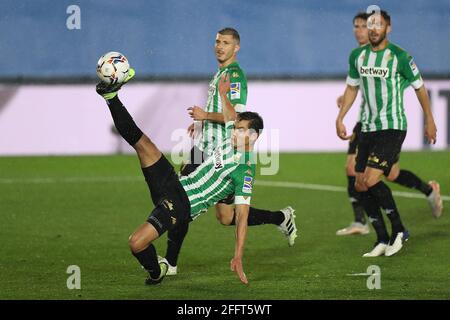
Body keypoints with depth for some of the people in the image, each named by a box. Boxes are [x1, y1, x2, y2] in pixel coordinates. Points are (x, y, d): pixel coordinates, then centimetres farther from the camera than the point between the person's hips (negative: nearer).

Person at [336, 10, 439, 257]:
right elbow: (352, 87, 20)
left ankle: (399, 231, -1)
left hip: (393, 127, -7)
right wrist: (340, 118, 14)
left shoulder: (399, 56, -11)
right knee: (360, 186, 3)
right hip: (367, 128, 7)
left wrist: (429, 121, 6)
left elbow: (419, 87, 0)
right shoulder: (357, 55, 6)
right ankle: (383, 241, 15)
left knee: (371, 181, -19)